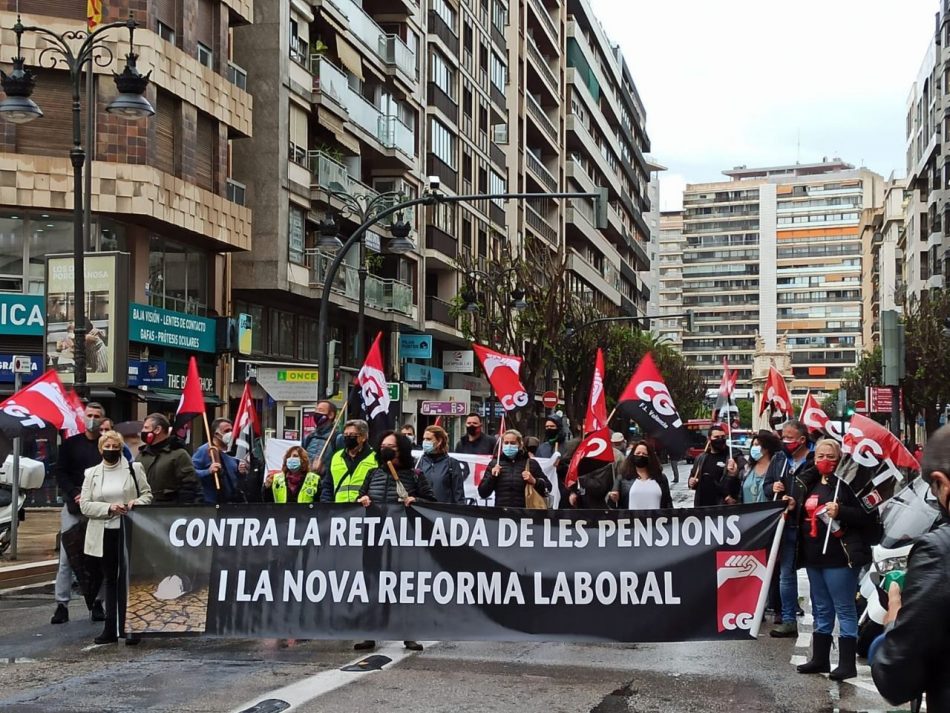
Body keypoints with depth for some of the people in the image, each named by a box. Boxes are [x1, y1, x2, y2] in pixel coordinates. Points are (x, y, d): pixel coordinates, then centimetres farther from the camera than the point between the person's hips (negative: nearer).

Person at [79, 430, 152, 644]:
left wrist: (137, 503, -16)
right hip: (105, 533, 3)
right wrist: (109, 508, -14)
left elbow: (147, 494, 6)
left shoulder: (134, 468, 5)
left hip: (129, 531, -2)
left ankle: (128, 628, -1)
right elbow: (85, 505, 1)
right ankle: (110, 629, 14)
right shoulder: (91, 473, 9)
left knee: (127, 578, -5)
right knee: (110, 580, 10)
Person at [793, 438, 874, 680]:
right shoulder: (810, 483, 13)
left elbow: (867, 518, -15)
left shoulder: (846, 483, -10)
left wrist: (840, 512, -26)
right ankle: (819, 659, 25)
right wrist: (794, 508, 7)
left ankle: (847, 664, 4)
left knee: (844, 610, -2)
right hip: (814, 556, 8)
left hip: (839, 558, -8)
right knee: (821, 610, 16)